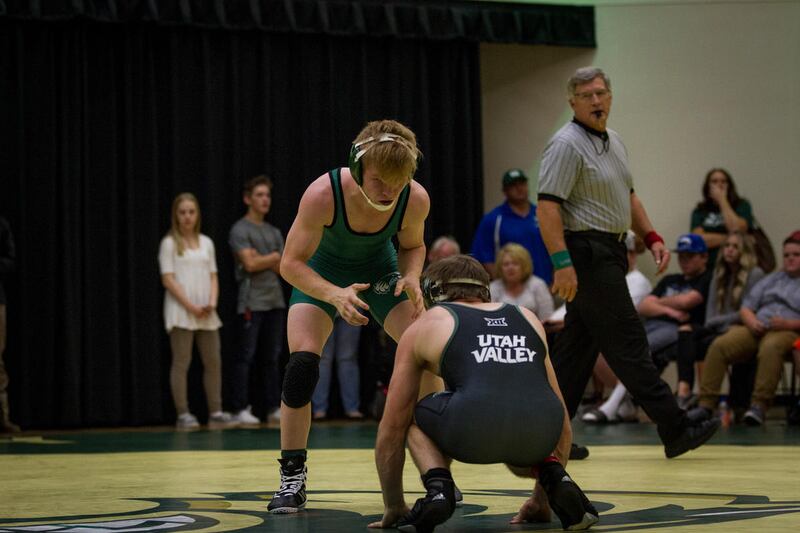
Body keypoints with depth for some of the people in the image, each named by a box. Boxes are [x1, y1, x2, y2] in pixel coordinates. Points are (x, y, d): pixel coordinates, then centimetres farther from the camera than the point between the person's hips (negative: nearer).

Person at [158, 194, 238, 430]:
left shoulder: (206, 243, 14)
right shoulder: (170, 243, -1)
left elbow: (213, 276, 13)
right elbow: (167, 279, -7)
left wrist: (212, 303, -5)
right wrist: (190, 306, -14)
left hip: (206, 313, 5)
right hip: (180, 311, -5)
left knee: (213, 361, 3)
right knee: (182, 362, -6)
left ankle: (216, 413, 7)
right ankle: (183, 415, -4)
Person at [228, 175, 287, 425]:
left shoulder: (274, 232, 17)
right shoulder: (240, 230, -3)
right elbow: (250, 264, -14)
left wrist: (261, 259, -6)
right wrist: (273, 257, 1)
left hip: (276, 301, 7)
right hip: (252, 302, -6)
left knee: (272, 357, 7)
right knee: (246, 356, -5)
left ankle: (273, 407, 10)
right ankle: (240, 409, -3)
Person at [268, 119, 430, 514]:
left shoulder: (416, 199, -28)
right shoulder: (323, 194, -37)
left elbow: (412, 246, -5)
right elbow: (291, 262, -28)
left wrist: (411, 278, -26)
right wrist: (334, 295, -45)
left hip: (380, 269, 2)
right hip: (321, 274, -2)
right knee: (302, 365, -19)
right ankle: (292, 480, -4)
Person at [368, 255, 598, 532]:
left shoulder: (425, 325, 27)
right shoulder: (527, 317, 35)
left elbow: (392, 428, 31)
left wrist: (393, 507, 43)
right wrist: (541, 500, 50)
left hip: (474, 427, -3)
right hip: (540, 432, 3)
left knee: (416, 418, 31)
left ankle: (438, 489, 4)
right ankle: (555, 478, 9)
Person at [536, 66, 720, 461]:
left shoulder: (614, 142, 16)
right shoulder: (567, 145, -13)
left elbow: (627, 196, 27)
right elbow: (547, 207, -20)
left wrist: (652, 237, 14)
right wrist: (562, 262, -27)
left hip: (608, 252, 10)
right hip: (586, 254, -10)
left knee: (578, 345, 10)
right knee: (627, 344, -6)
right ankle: (675, 430, -4)